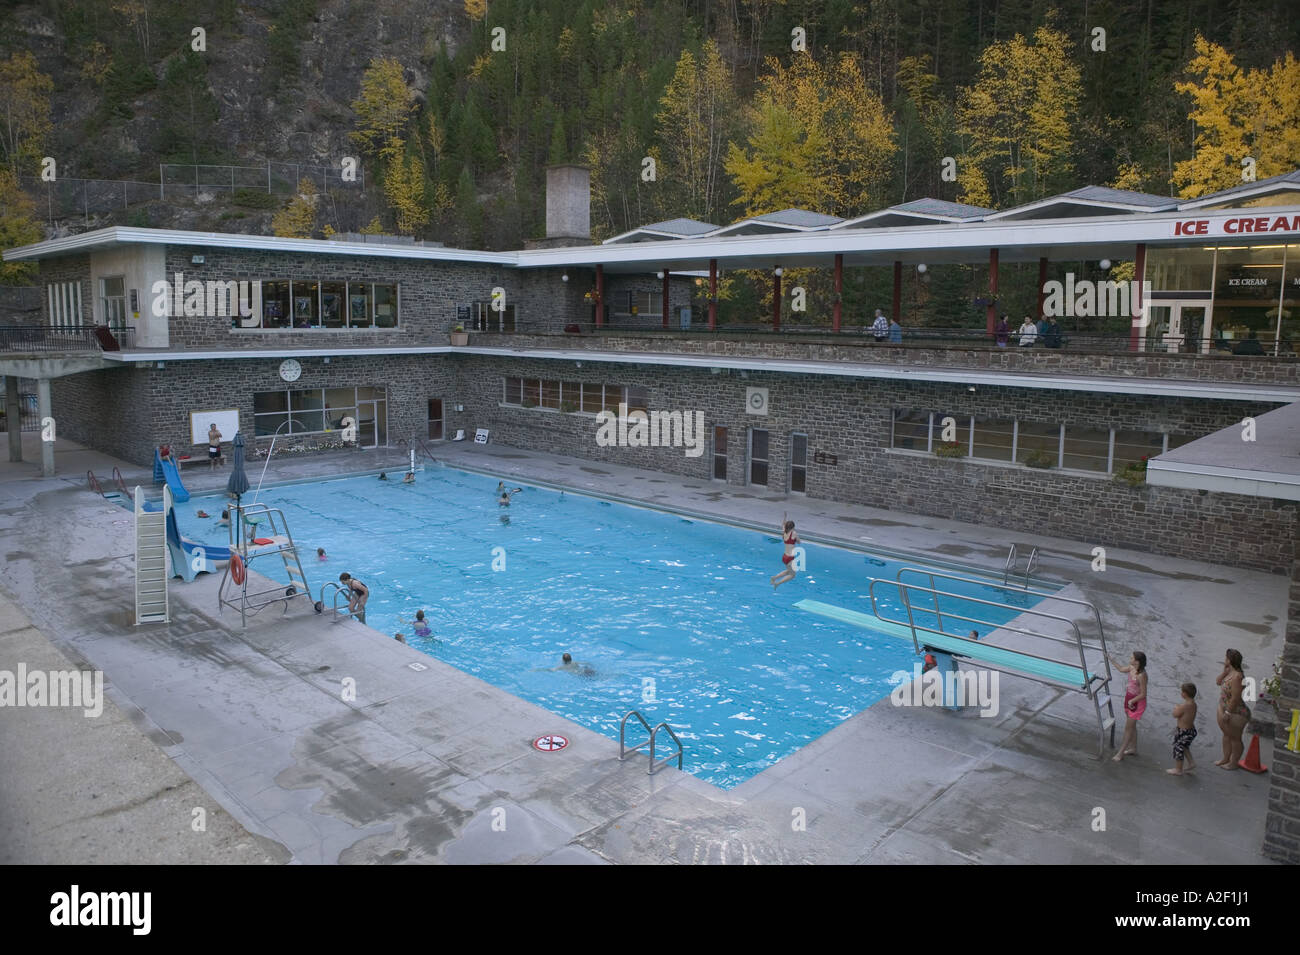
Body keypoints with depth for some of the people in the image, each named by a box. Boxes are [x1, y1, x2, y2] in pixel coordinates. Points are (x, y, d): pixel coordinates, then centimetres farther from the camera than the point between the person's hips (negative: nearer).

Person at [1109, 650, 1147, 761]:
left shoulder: (1141, 675, -30)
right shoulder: (1132, 668, -5)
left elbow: (1143, 694, -24)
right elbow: (1121, 669, 18)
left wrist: (1132, 701, -26)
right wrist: (1111, 659, 18)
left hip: (1137, 702, -8)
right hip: (1129, 699, 8)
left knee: (1128, 727, 3)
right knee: (1132, 726, 21)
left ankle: (1121, 752, 14)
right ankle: (1133, 749, 36)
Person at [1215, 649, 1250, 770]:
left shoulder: (1237, 677, -31)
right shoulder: (1229, 672, -2)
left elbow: (1235, 698, -29)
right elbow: (1218, 682, 8)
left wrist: (1227, 713, -22)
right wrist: (1225, 671, -7)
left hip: (1235, 713, -10)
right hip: (1224, 708, 10)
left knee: (1235, 738, 11)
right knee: (1226, 735, 24)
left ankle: (1233, 763, 28)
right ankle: (1225, 759, 40)